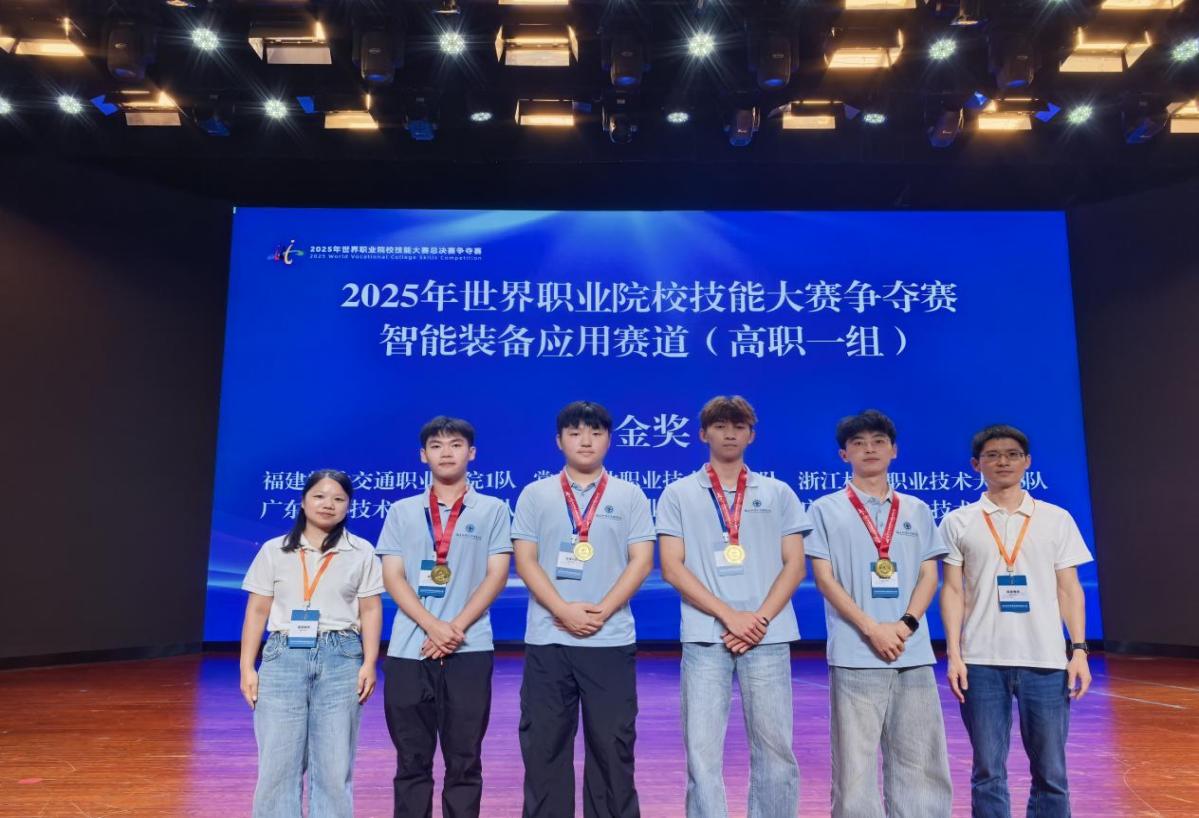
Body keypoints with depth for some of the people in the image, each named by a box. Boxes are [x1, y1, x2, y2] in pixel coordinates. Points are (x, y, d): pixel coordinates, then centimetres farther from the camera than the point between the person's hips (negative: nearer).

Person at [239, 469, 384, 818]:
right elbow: (257, 611, 8)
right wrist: (247, 667, 2)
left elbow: (371, 610, 4)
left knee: (335, 766, 3)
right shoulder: (274, 550, 7)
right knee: (277, 764, 3)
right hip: (283, 657, 1)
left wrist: (369, 663, -5)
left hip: (340, 659, 0)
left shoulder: (361, 552, 6)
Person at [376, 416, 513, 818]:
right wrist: (432, 627, -11)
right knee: (411, 761, 7)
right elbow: (392, 577, 2)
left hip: (469, 649, -1)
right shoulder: (402, 511, 10)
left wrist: (457, 627, -11)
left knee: (464, 761, 4)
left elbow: (496, 575, 0)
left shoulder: (493, 509, 7)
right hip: (408, 650, 1)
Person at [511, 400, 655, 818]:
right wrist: (565, 611, -12)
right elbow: (525, 560, 1)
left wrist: (601, 611, -11)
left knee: (612, 743, 6)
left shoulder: (630, 495, 6)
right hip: (548, 639, 1)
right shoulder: (535, 494, 7)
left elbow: (640, 561, 0)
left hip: (612, 639, 0)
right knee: (544, 742, 7)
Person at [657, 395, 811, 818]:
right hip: (705, 637, -1)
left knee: (774, 747, 6)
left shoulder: (778, 493, 11)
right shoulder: (679, 494, 7)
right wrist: (729, 615, -10)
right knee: (702, 749, 0)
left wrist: (760, 618, -8)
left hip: (767, 637, 1)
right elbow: (672, 568, -1)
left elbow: (794, 565, 7)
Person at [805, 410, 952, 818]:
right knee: (855, 762, 0)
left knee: (921, 761, 6)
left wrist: (906, 624, -8)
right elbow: (825, 579, -2)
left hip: (914, 654, 3)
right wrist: (872, 629, -12)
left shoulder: (917, 510, 14)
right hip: (856, 655, -3)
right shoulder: (826, 509, 4)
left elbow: (929, 575, 10)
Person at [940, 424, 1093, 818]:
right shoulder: (958, 522, 5)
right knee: (988, 770, 6)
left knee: (1051, 770, 6)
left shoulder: (1057, 519, 8)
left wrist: (1079, 650, 0)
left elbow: (1069, 589, 8)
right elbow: (952, 591, 3)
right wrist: (954, 653, -4)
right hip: (982, 661, -1)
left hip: (1046, 660, 1)